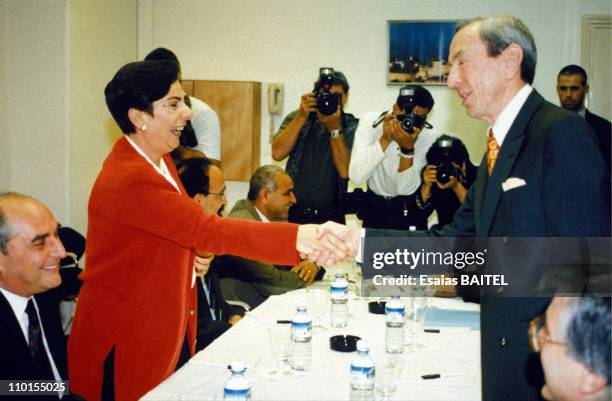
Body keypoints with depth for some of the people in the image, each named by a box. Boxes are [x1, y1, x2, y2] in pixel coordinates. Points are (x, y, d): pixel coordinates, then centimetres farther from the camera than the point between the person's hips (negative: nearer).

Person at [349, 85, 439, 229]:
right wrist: (385, 139, -35)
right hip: (374, 207, 0)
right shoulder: (370, 121, -18)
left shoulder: (430, 137, -18)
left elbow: (405, 189, -23)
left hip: (410, 210, 0)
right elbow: (356, 177, -28)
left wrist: (408, 148, -36)